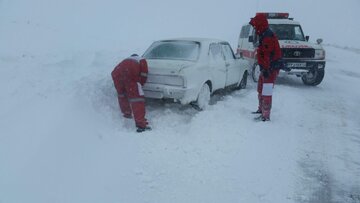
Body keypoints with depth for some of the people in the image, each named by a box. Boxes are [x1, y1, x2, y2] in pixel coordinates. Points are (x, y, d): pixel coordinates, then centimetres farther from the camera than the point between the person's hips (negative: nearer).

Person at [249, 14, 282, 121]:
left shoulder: (267, 36, -19)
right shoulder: (264, 35, 15)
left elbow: (268, 55, -25)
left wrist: (267, 69, -27)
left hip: (270, 69, -11)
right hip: (267, 68, 11)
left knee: (266, 93, -8)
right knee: (261, 91, 23)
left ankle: (266, 116, -3)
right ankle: (261, 109, 38)